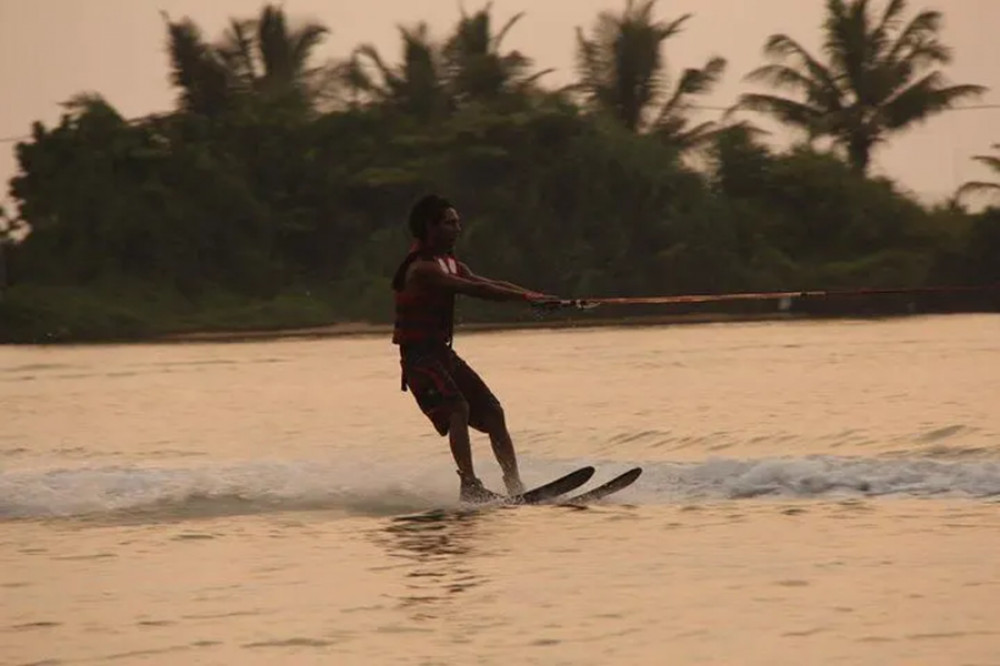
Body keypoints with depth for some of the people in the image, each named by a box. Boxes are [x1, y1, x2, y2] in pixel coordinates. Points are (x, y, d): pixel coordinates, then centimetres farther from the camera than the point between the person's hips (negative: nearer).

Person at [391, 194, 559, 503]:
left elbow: (491, 284, 8)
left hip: (442, 353, 9)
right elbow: (474, 289, -25)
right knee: (457, 409, -27)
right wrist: (526, 297, -28)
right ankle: (469, 486, -33)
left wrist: (535, 296, -7)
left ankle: (516, 488, 2)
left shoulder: (450, 265, 15)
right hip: (419, 356, -9)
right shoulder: (421, 269, -16)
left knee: (492, 413, 2)